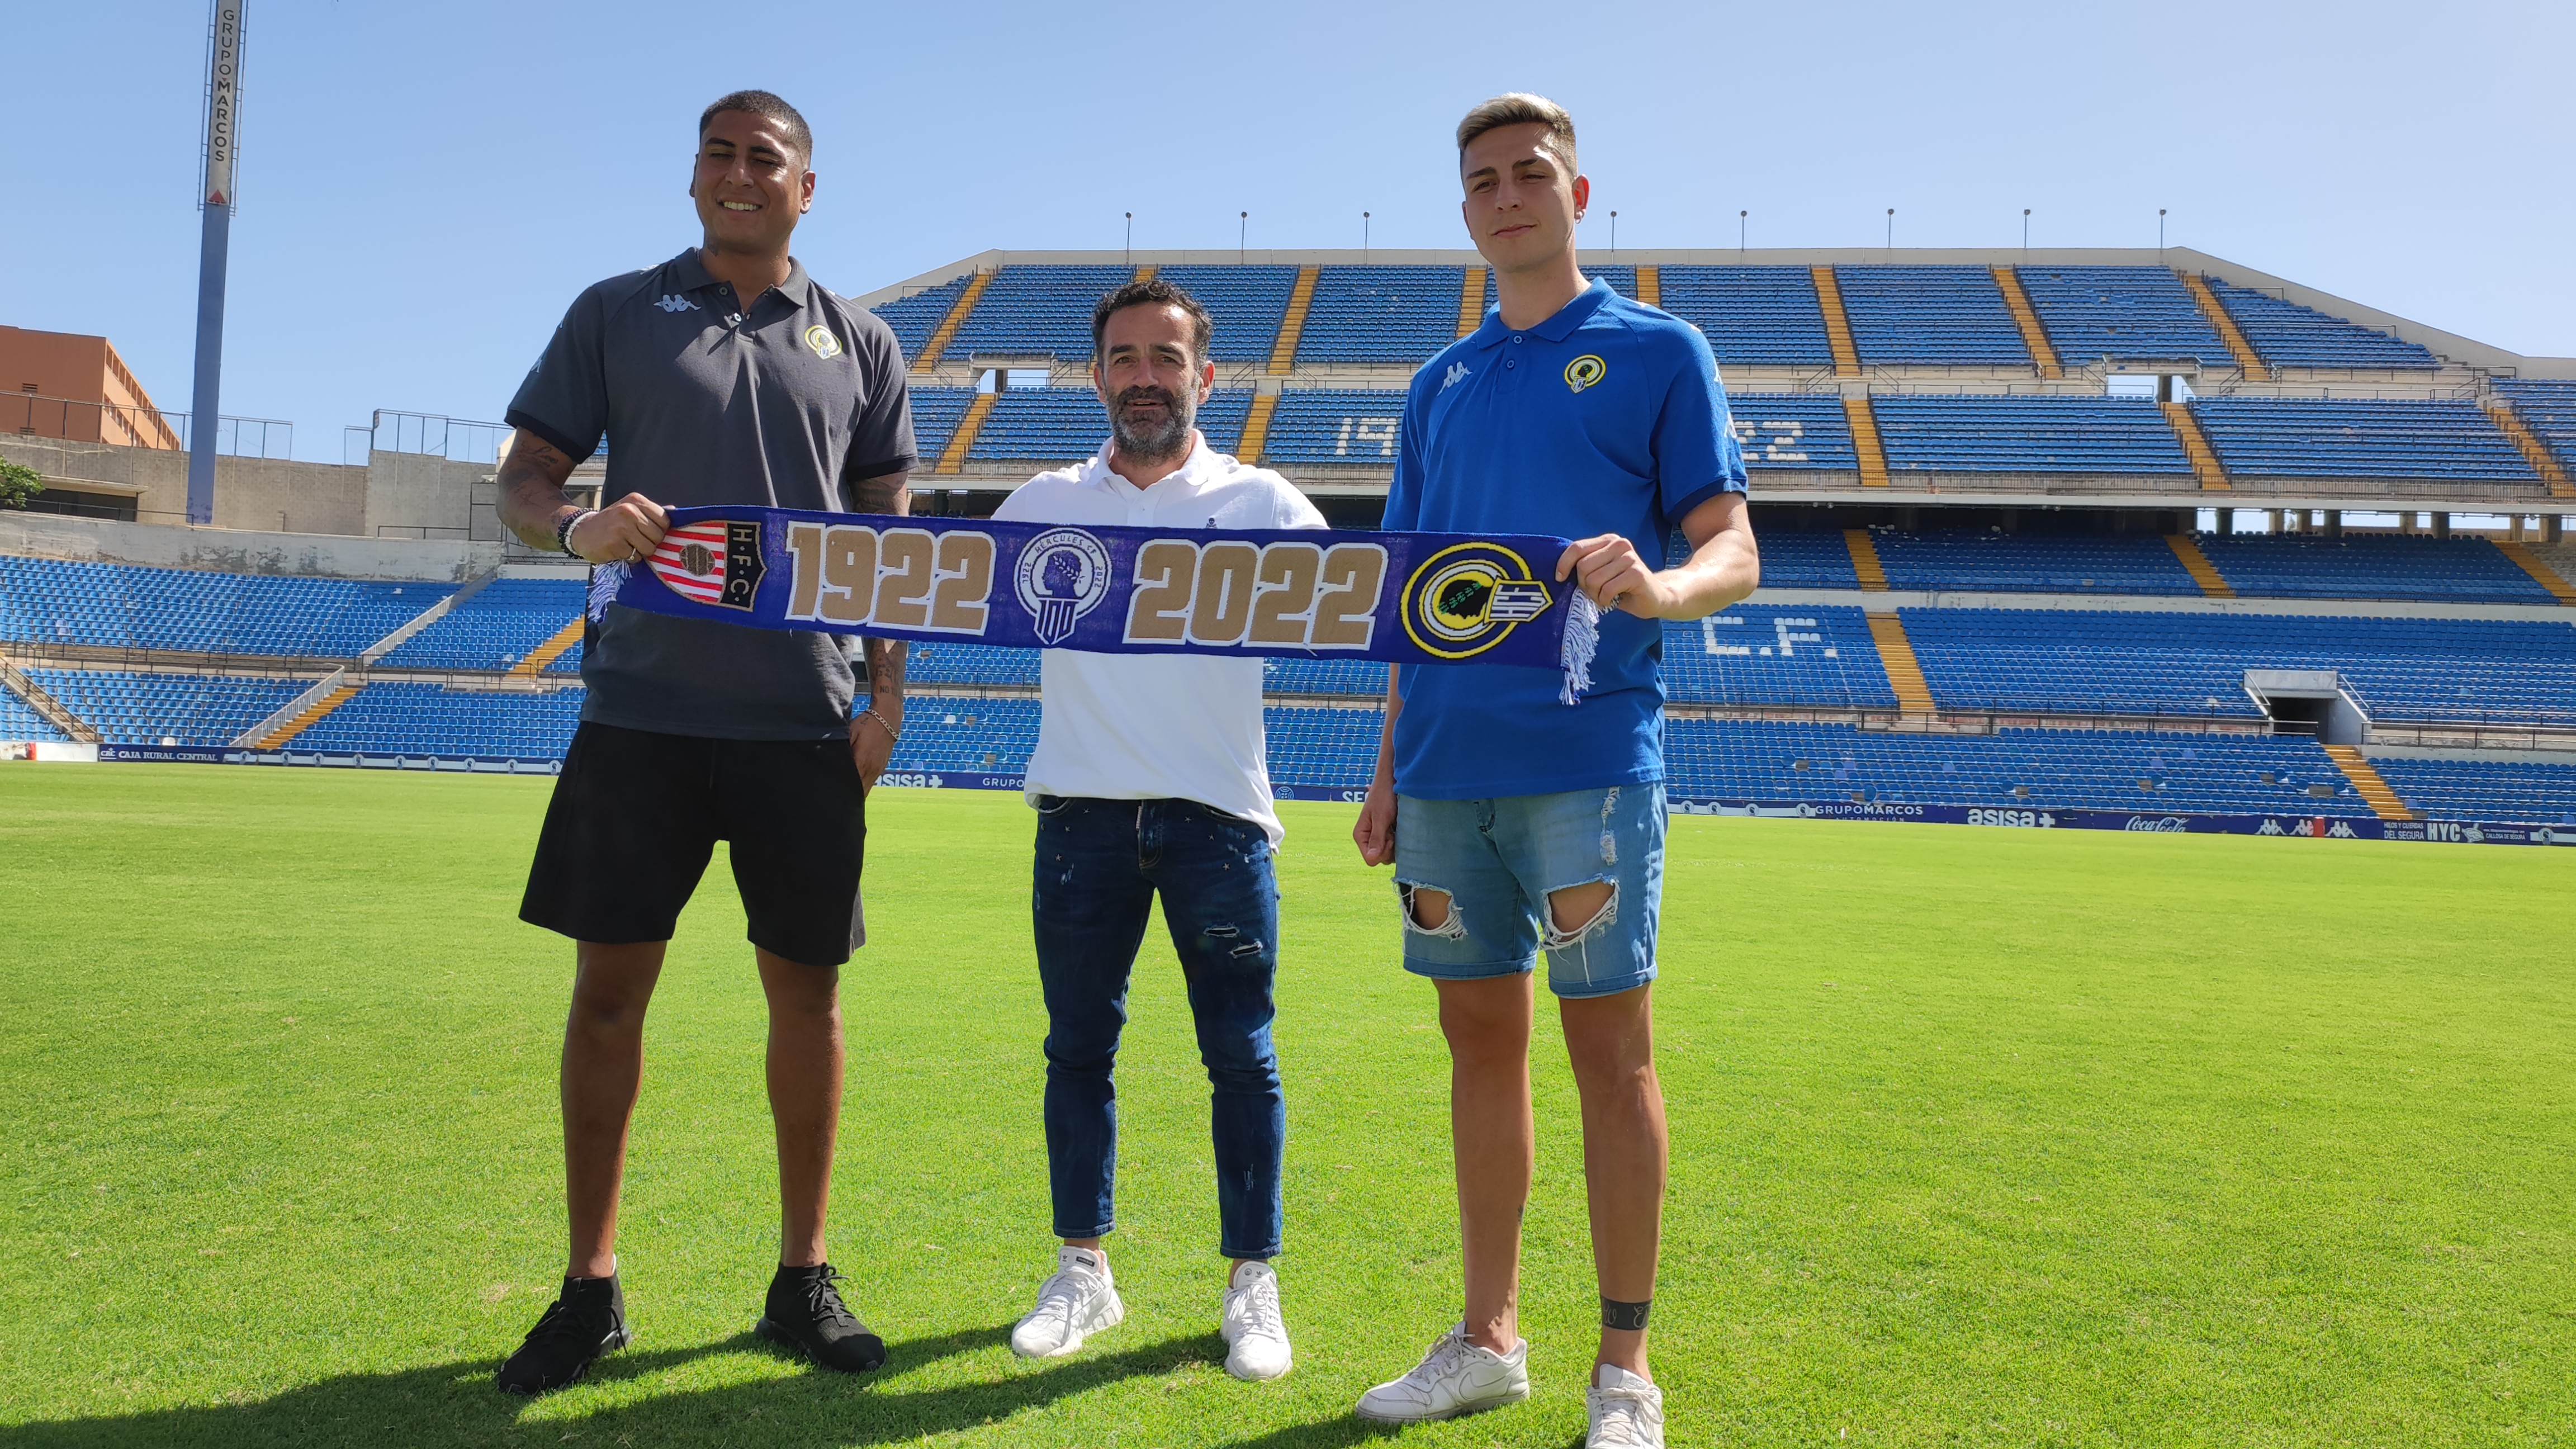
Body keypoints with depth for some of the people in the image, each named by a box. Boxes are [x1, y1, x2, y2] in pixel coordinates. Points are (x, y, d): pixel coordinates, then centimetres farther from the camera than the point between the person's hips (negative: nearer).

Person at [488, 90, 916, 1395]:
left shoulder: (859, 345, 12)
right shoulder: (616, 314, 9)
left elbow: (888, 536, 12)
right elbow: (521, 480, 8)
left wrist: (888, 690, 1)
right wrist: (579, 528, -16)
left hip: (806, 722, 1)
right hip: (642, 705, 0)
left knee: (806, 993, 4)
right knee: (608, 987, 2)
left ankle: (803, 1281, 18)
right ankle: (590, 1288, 17)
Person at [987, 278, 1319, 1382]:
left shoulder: (1259, 503, 5)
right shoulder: (1045, 504, 12)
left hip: (1218, 815, -2)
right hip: (1083, 814, 2)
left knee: (1240, 1057, 2)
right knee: (1078, 1049, 9)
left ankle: (1252, 1284, 16)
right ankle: (1083, 1272, 24)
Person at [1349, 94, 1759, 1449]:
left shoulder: (1656, 349, 4)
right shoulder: (1441, 384, 18)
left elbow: (1734, 552, -3)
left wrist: (1657, 584, -26)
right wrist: (1389, 772, 14)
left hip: (1588, 761, -5)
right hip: (1448, 767, 5)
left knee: (1610, 1050, 0)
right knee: (1481, 1036, 10)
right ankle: (1487, 1337, 22)